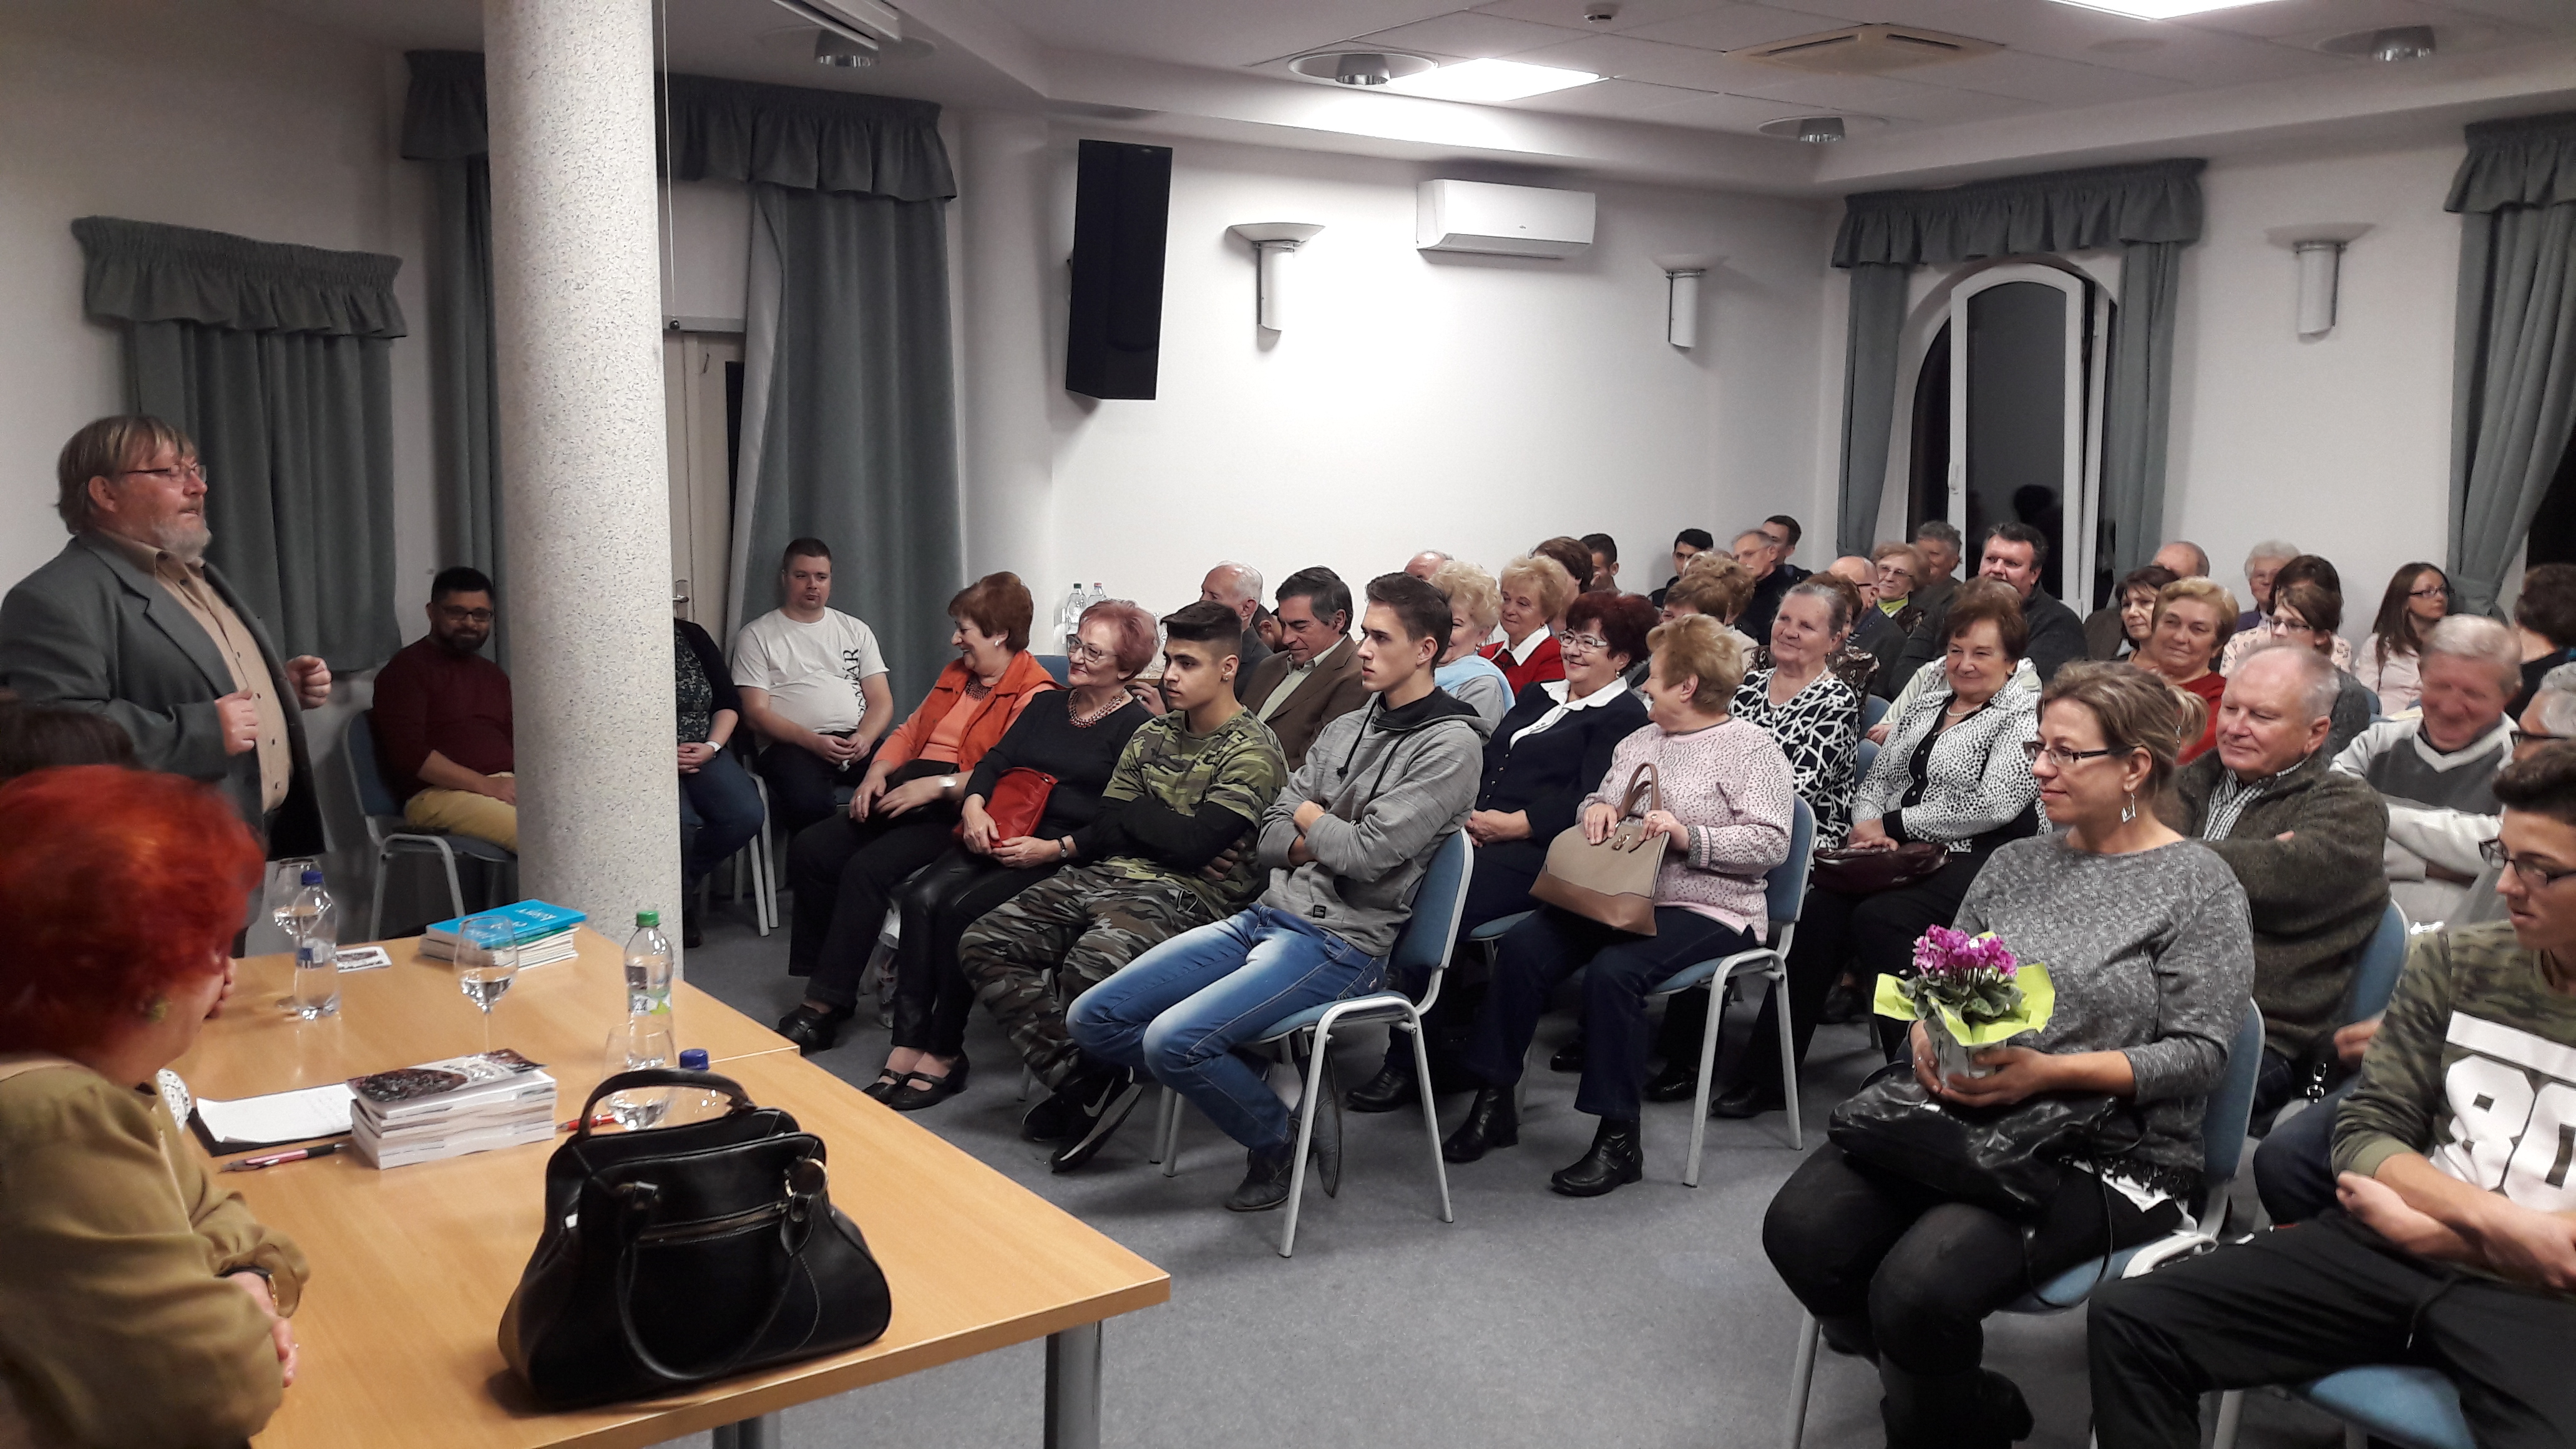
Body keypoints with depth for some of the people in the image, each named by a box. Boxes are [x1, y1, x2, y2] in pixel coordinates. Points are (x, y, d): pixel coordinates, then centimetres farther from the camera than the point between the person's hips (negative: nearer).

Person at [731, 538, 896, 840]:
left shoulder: (857, 630, 21)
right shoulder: (756, 636, 11)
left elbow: (881, 700, 14)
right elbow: (757, 713, 1)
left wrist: (865, 737, -9)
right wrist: (814, 742, -15)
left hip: (858, 742, 3)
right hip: (794, 746, -3)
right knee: (809, 804, -38)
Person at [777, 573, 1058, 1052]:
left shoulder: (1035, 694, -10)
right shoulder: (956, 674, 22)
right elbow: (911, 730, 25)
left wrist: (936, 785, -23)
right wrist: (877, 773, 5)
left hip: (959, 811, -9)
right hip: (906, 795, 10)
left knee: (868, 868, -28)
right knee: (810, 849, -8)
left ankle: (824, 1007, -20)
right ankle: (826, 986, -2)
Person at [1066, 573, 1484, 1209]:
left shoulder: (1450, 745, -8)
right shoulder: (1346, 728, 16)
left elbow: (1369, 853, -18)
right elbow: (1270, 837, 13)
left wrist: (1309, 816, 1)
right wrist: (1324, 844, -8)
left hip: (1338, 941, -8)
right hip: (1267, 916, 8)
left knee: (1172, 1039, -26)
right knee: (1094, 1017, -2)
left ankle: (1276, 1136, 1)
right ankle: (1236, 1078, 11)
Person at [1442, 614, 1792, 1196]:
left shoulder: (1752, 749, -2)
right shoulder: (1639, 741, 21)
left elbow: (1771, 842, -12)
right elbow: (1601, 800, 24)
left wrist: (1688, 836, -22)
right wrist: (1597, 807, -1)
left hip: (1705, 910, -7)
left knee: (1613, 970, -33)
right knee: (1522, 945, -16)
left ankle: (1619, 1141, -23)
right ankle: (1494, 1103, -8)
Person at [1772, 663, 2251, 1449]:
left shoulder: (2198, 885, -2)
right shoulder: (2015, 863, 14)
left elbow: (2200, 1053, -8)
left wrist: (2050, 1071, -20)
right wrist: (1929, 1040, -7)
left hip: (2111, 1149, -6)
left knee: (1920, 1283, -30)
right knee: (1802, 1228, -18)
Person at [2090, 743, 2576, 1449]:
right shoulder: (2454, 963, 10)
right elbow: (2364, 1135, 6)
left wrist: (2429, 1230, -8)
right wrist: (2499, 1221, -11)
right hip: (2389, 1254, 4)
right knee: (2127, 1320, -15)